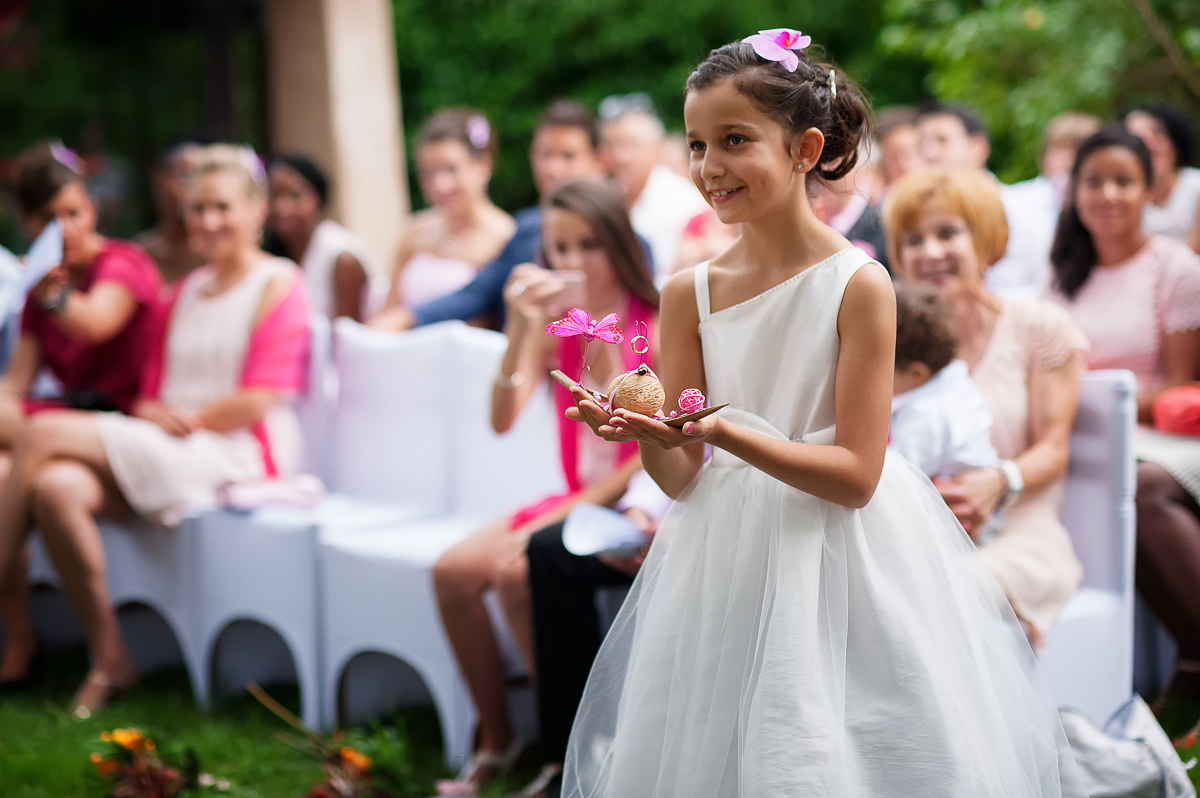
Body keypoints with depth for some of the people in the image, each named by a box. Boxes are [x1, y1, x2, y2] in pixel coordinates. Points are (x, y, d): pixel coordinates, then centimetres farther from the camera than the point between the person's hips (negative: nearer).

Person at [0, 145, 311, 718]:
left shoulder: (279, 285, 0)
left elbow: (259, 401, -9)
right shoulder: (186, 291, 23)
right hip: (165, 455, 7)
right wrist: (150, 411, -3)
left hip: (238, 457, -7)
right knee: (56, 489, -25)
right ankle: (110, 660, -19)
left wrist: (188, 418, -5)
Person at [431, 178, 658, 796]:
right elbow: (503, 421, -7)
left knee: (516, 573, -28)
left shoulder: (657, 327, -11)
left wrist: (561, 515, -16)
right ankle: (495, 742, 0)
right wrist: (520, 334, -20)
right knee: (454, 570, -13)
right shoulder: (556, 323, 5)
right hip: (575, 501, 6)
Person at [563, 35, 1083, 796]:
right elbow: (679, 477, 2)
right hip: (726, 566, 4)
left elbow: (856, 475, -14)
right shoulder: (690, 292, 1)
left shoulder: (858, 284, -11)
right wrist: (646, 433, -20)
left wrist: (726, 432, -25)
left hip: (840, 571, -4)